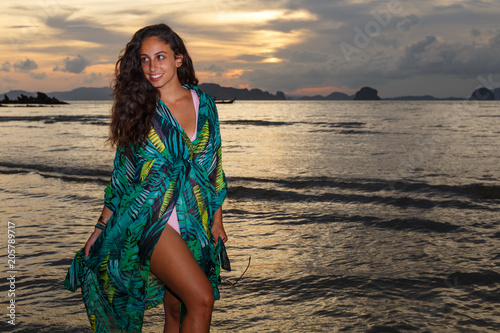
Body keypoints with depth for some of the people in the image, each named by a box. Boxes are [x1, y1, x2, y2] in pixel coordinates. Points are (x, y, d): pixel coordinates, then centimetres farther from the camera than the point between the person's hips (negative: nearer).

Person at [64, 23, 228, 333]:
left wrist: (216, 220, 11)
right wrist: (101, 228, 3)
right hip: (149, 220, -4)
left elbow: (213, 167, 12)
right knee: (202, 298, -17)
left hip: (194, 223, 4)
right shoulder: (139, 109, 0)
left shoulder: (204, 103, 7)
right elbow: (122, 176, 4)